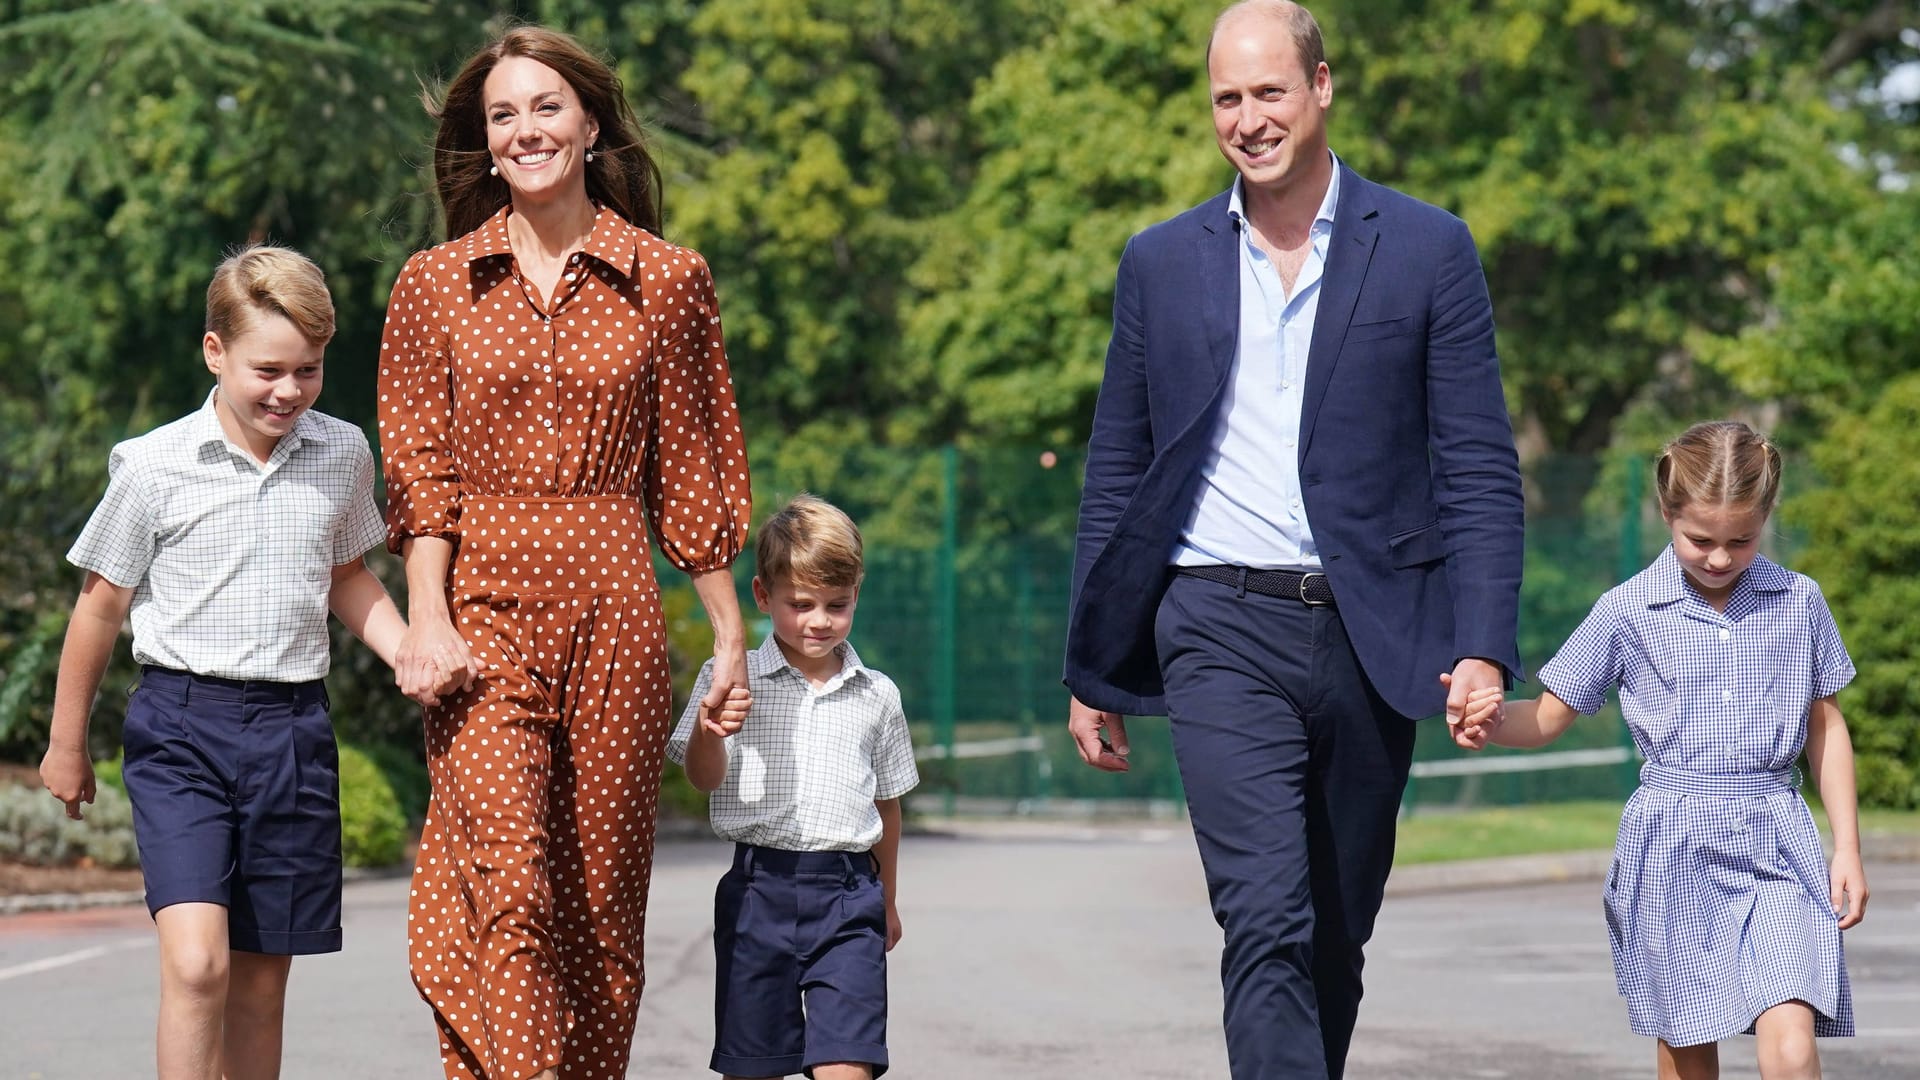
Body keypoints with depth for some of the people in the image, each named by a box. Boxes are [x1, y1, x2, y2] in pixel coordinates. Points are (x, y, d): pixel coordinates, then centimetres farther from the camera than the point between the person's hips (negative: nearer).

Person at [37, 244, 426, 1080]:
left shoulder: (343, 456, 5)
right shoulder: (156, 467, -6)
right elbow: (102, 605, 5)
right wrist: (66, 741, 13)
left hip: (293, 729, 4)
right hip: (180, 726, -4)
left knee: (261, 980, 8)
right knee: (196, 962, -19)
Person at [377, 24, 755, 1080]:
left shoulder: (667, 281, 7)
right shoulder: (436, 284, 8)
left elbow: (691, 474, 10)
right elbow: (419, 470, 4)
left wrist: (729, 634, 8)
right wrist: (427, 616, -9)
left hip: (613, 607, 1)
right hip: (484, 607, -1)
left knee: (599, 894, 4)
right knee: (506, 881, -16)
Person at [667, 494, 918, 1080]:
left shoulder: (877, 696, 8)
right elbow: (705, 777, -5)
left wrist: (886, 900, 24)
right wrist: (708, 732, -28)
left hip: (848, 897, 0)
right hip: (759, 887, 0)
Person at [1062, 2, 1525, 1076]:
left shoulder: (1428, 250, 4)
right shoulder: (1163, 262, 9)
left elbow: (1480, 466, 2)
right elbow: (1118, 473, 14)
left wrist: (1485, 645, -9)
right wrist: (1092, 670, 12)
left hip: (1372, 638, 1)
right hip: (1223, 633, -1)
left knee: (1337, 938, 9)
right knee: (1269, 926, -15)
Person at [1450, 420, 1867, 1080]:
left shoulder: (1799, 603, 4)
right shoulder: (1627, 612, 0)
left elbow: (1825, 725, 14)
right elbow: (1550, 716, 4)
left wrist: (1847, 847, 10)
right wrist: (1494, 724, -19)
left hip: (1774, 846, 0)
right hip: (1669, 847, 0)